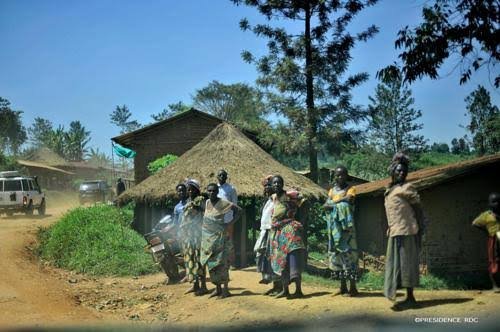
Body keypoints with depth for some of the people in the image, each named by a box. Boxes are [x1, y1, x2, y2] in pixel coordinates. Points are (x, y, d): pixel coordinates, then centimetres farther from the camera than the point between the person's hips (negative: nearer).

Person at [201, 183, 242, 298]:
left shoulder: (223, 203, -11)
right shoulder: (207, 202, 8)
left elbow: (238, 209, -11)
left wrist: (230, 222, -14)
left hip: (220, 237, -6)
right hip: (208, 238, 7)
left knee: (221, 263, -5)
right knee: (211, 263, 9)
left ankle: (225, 289, 2)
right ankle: (218, 288, 18)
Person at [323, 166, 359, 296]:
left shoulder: (350, 189, 2)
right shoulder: (332, 190, 16)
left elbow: (349, 200, -17)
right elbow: (325, 205, 2)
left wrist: (334, 202, -8)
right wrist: (342, 200, -14)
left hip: (346, 225, -5)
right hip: (334, 227, 5)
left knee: (348, 252, -9)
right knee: (337, 253, 6)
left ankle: (352, 287, -7)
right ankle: (343, 286, 13)